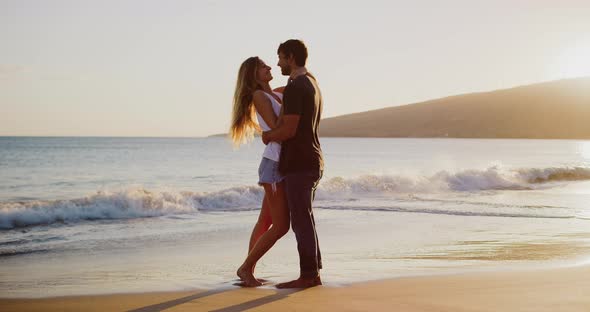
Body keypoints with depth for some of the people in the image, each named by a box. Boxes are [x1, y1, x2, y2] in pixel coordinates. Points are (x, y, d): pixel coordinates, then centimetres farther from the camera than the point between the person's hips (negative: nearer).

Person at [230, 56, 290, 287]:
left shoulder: (276, 94, 14)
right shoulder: (258, 96, -9)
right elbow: (276, 128, -16)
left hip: (283, 165, 8)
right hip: (274, 165, -8)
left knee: (265, 222, 12)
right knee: (280, 226, -8)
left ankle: (248, 270, 19)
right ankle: (246, 267, 5)